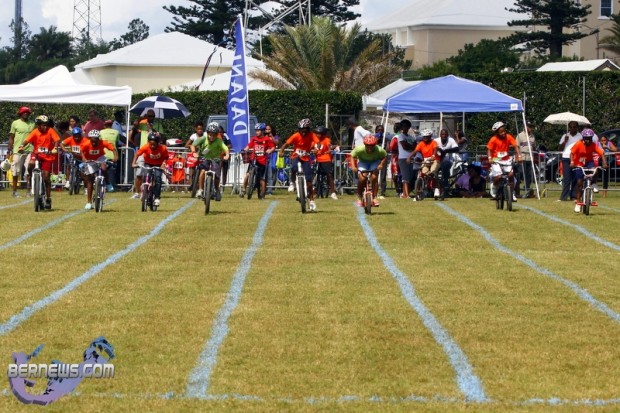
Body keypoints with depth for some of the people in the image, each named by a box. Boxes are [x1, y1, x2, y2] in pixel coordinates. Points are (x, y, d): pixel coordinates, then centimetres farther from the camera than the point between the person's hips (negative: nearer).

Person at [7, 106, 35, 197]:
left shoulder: (32, 124, 8)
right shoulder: (15, 123, 3)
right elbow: (11, 138, 5)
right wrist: (8, 152, 2)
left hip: (29, 151, 1)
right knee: (16, 173, 3)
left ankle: (29, 191, 3)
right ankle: (14, 191, 10)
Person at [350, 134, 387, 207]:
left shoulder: (379, 150, -32)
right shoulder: (359, 149, -33)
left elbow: (385, 156, -12)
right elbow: (352, 156, -16)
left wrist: (381, 164, -28)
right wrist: (353, 166, -29)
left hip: (375, 162, 0)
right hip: (363, 162, 0)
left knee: (374, 177, -22)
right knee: (362, 178, -20)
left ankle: (374, 197, -9)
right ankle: (359, 197, 1)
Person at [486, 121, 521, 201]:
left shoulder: (509, 137, -7)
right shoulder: (493, 139, -13)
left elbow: (515, 146, -9)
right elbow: (489, 149, -10)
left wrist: (519, 156, -21)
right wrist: (490, 158, -27)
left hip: (506, 160, 3)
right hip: (496, 160, -3)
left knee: (511, 174, -16)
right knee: (498, 176, -21)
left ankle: (512, 193, 0)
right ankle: (493, 186, 13)